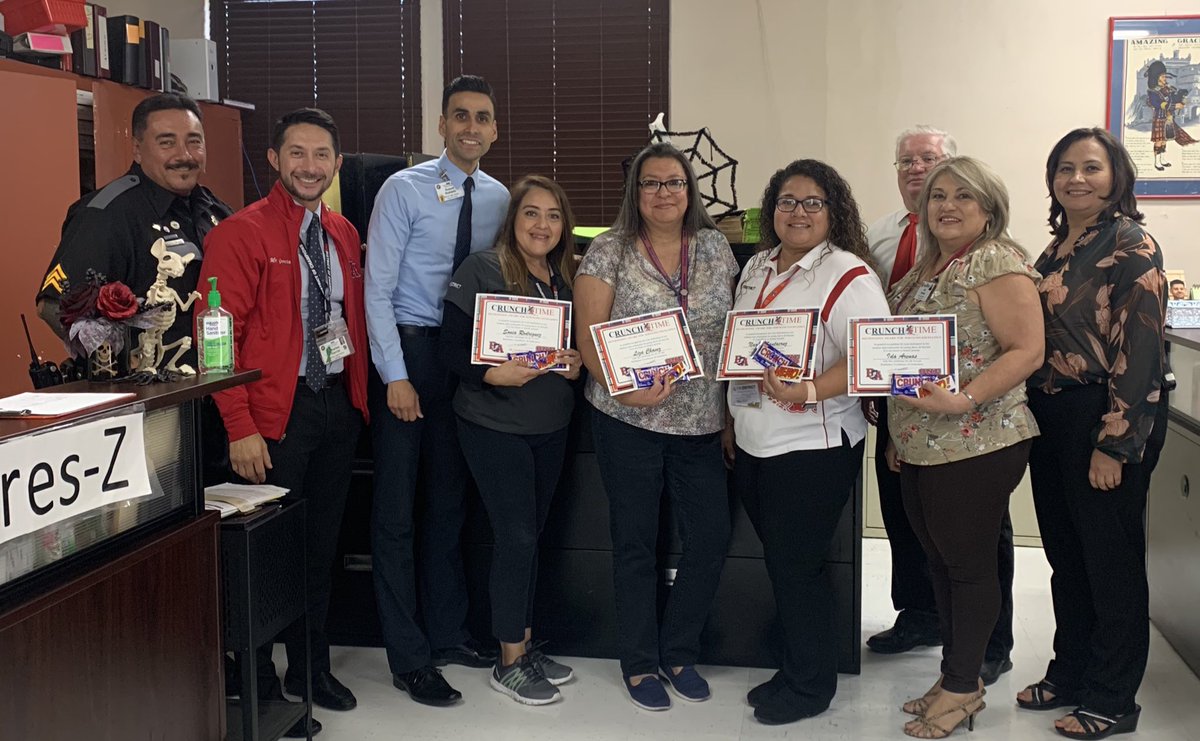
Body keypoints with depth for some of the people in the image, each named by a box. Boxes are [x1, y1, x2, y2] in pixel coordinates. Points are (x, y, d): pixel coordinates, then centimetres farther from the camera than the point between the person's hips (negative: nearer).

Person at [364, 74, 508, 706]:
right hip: (409, 351, -5)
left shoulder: (498, 198, 7)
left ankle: (447, 633, 29)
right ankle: (408, 658, 11)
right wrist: (395, 376, -14)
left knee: (449, 503, 15)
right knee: (397, 508, 0)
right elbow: (377, 288, -10)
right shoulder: (404, 190, -7)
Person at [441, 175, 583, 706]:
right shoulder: (482, 270, -10)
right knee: (517, 537, -5)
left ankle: (524, 644, 26)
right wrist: (494, 374, -28)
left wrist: (575, 365, -5)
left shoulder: (564, 278, 8)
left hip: (551, 426, 6)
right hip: (495, 426, -6)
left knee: (530, 536, 13)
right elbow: (452, 349, -14)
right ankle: (509, 662, 9)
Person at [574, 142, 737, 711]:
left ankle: (679, 652, 26)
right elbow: (589, 336, -7)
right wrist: (625, 388, -22)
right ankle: (639, 663, 22)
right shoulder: (608, 251, -4)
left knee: (712, 539, 5)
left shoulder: (715, 248, 7)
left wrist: (735, 404, 6)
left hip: (702, 422, 4)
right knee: (636, 544, 6)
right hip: (629, 420, -3)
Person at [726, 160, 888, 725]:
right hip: (754, 443, 7)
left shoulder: (848, 276, -13)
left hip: (813, 448, -7)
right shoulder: (758, 266, 12)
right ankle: (792, 669, 31)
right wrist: (733, 419, 18)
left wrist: (806, 391, -32)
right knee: (780, 562, 15)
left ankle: (810, 684, 20)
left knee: (795, 566, 2)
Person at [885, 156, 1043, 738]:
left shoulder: (996, 263, -11)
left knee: (968, 563, 3)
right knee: (940, 560, 15)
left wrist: (964, 399, -28)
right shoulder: (924, 269, 14)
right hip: (919, 446, 8)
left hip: (976, 446, -8)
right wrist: (898, 435, 19)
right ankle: (955, 674, 29)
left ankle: (963, 687, 17)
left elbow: (1027, 350, -18)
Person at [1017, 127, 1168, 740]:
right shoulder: (1060, 246, 12)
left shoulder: (1132, 246, -12)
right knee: (1065, 557, 17)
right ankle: (1069, 674, 32)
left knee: (1111, 561, 4)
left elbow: (1139, 352, -17)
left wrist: (1113, 444, -20)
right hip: (1051, 415, 8)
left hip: (1106, 419, -8)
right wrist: (1032, 416, 13)